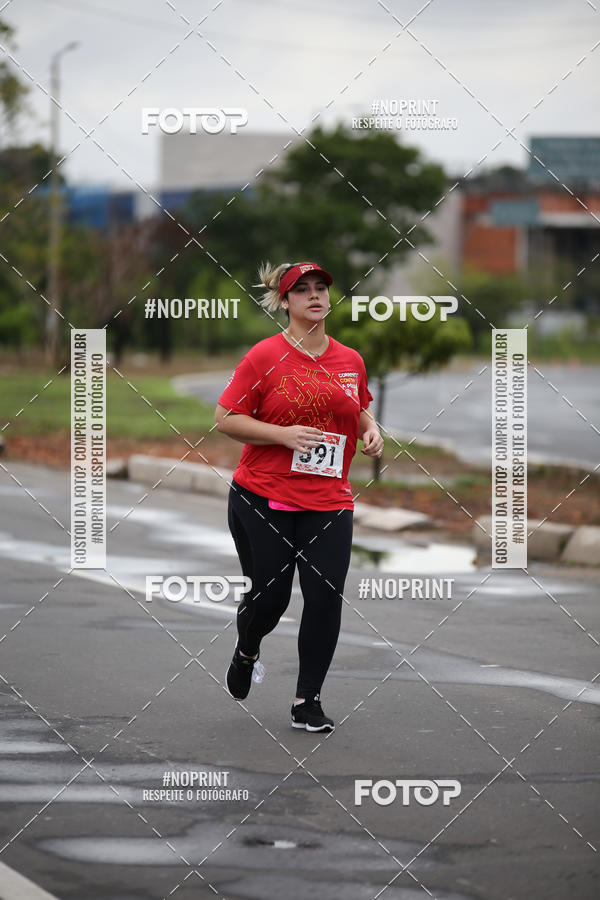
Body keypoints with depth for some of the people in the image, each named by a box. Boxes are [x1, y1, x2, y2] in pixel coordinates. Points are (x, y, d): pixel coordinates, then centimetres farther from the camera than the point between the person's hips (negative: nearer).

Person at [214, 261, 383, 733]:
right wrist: (282, 435, -18)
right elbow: (225, 418, -6)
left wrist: (371, 430, 4)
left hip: (328, 502, 3)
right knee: (270, 596, 1)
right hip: (263, 499, -3)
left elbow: (361, 410, 26)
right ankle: (247, 652, 38)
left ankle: (308, 701, 7)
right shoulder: (265, 357, -6)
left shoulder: (351, 360, 8)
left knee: (326, 597, -7)